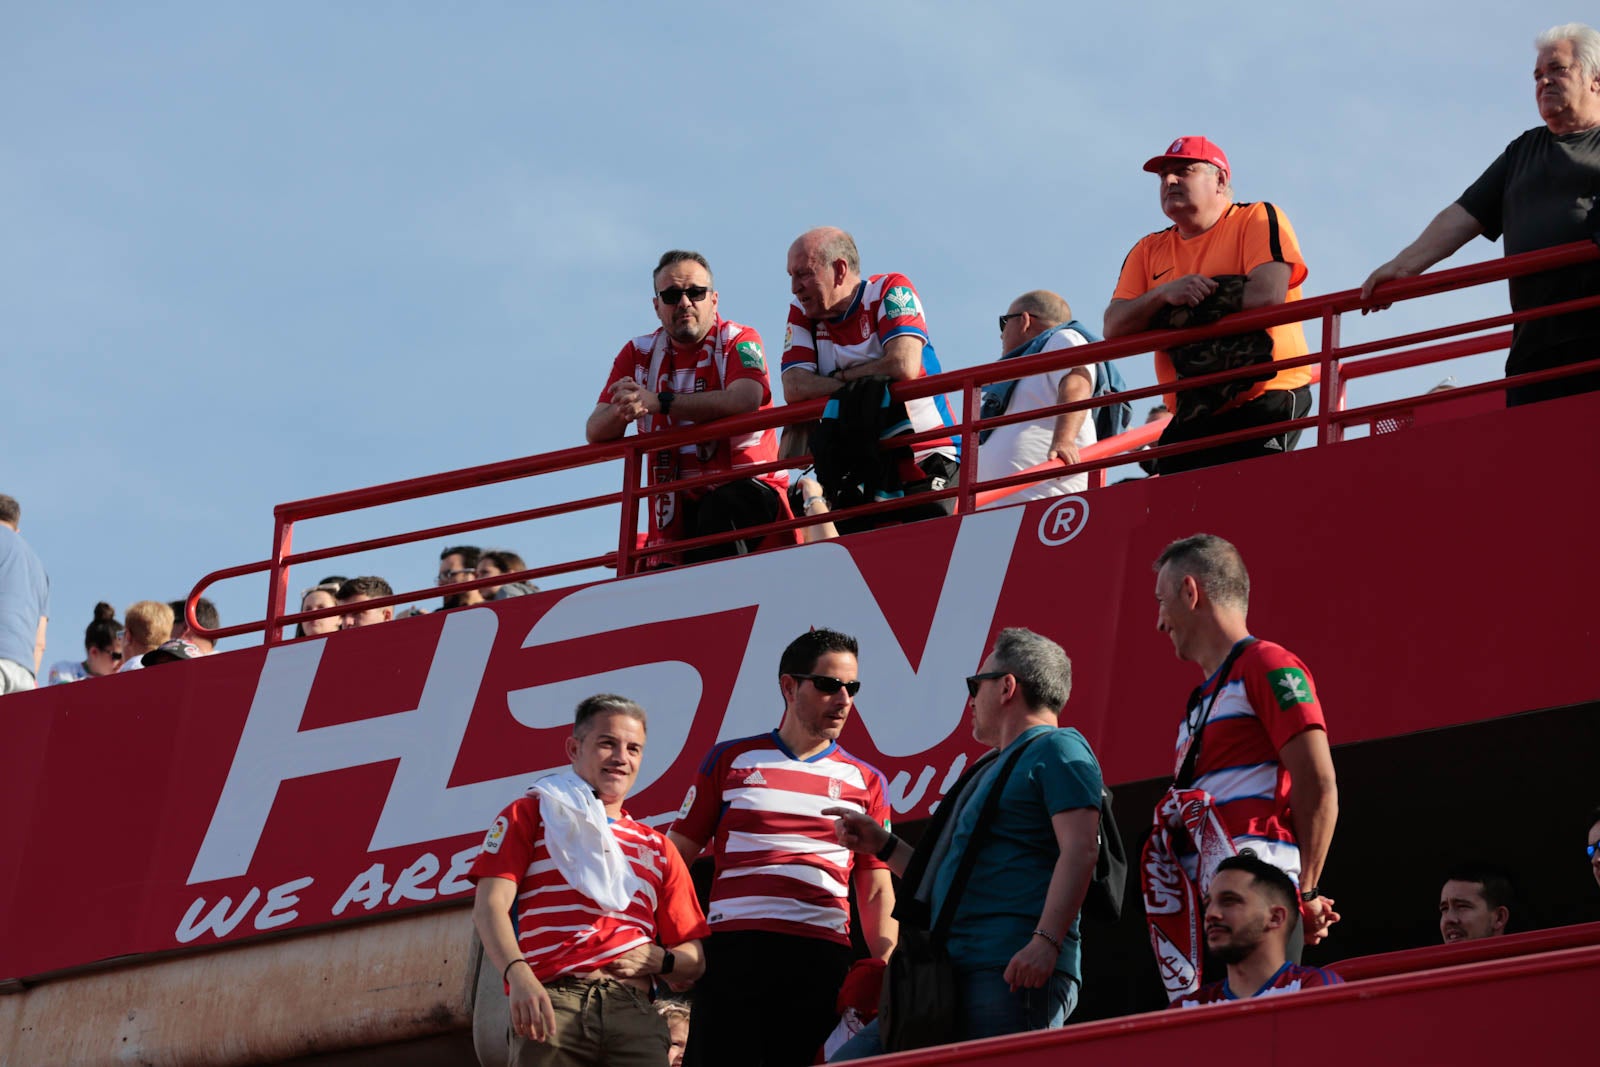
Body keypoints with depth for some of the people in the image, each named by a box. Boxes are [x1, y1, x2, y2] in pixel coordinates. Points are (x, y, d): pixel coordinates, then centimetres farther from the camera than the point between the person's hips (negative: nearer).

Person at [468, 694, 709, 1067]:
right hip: (551, 1002, -3)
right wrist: (518, 974, -17)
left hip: (633, 1011, 3)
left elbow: (694, 960, 25)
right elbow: (490, 905, 1)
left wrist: (659, 960, 1)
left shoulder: (657, 849, 26)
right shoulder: (531, 815, 17)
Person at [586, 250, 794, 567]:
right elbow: (595, 433, 3)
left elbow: (744, 400, -23)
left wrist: (660, 403, -27)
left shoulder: (738, 341, -1)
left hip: (748, 489, -4)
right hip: (679, 503, 4)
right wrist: (622, 410, -22)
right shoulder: (640, 354, 12)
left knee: (720, 510, -36)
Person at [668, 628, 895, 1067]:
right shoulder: (730, 761, 12)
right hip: (733, 948, -1)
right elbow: (675, 855, 11)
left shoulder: (866, 781, 15)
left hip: (822, 959, 1)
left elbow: (877, 893, 15)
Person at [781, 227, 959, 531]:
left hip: (925, 464, -5)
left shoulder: (889, 291, -5)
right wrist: (855, 385, -16)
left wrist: (840, 377, -6)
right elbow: (794, 388, -6)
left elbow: (904, 366, -21)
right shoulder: (802, 313, 9)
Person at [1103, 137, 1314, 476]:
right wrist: (1165, 293, -12)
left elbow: (1267, 294, -15)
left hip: (1266, 400, -6)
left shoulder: (1258, 219, 2)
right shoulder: (1149, 251, 18)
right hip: (1192, 416, 6)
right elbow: (1114, 327, 6)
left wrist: (1189, 310, -6)